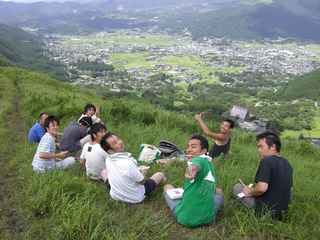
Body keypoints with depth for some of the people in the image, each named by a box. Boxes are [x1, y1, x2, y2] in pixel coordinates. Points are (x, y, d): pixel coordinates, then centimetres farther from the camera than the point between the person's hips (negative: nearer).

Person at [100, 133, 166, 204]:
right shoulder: (128, 163, -37)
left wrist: (138, 169, 8)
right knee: (160, 175, 14)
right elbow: (142, 182, -20)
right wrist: (143, 172, 1)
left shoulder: (108, 160, -15)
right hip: (136, 198, -5)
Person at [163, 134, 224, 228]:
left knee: (167, 187, 18)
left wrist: (191, 170, -54)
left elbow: (195, 166, -40)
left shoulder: (199, 160, -14)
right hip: (208, 218, 6)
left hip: (185, 218, -6)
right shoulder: (209, 163, 7)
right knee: (219, 191, 34)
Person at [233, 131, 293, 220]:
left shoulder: (266, 161, -19)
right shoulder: (287, 164, 7)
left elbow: (262, 188, -29)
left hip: (266, 210, -8)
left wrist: (250, 192, -8)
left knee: (237, 187, 7)